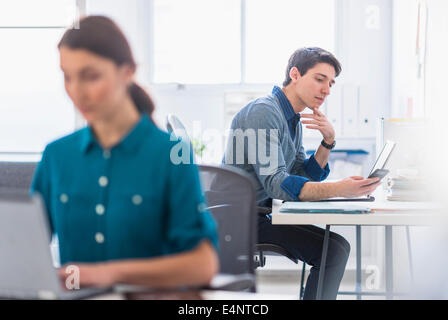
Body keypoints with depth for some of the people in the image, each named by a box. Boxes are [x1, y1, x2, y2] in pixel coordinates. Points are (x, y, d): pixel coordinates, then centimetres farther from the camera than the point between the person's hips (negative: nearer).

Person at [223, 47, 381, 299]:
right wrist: (339, 189, -37)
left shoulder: (294, 120, 14)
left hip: (261, 215, 10)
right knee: (335, 248, -16)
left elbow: (304, 177, 13)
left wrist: (328, 141, -2)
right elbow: (275, 184, -27)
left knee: (337, 247, 5)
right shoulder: (263, 112, -17)